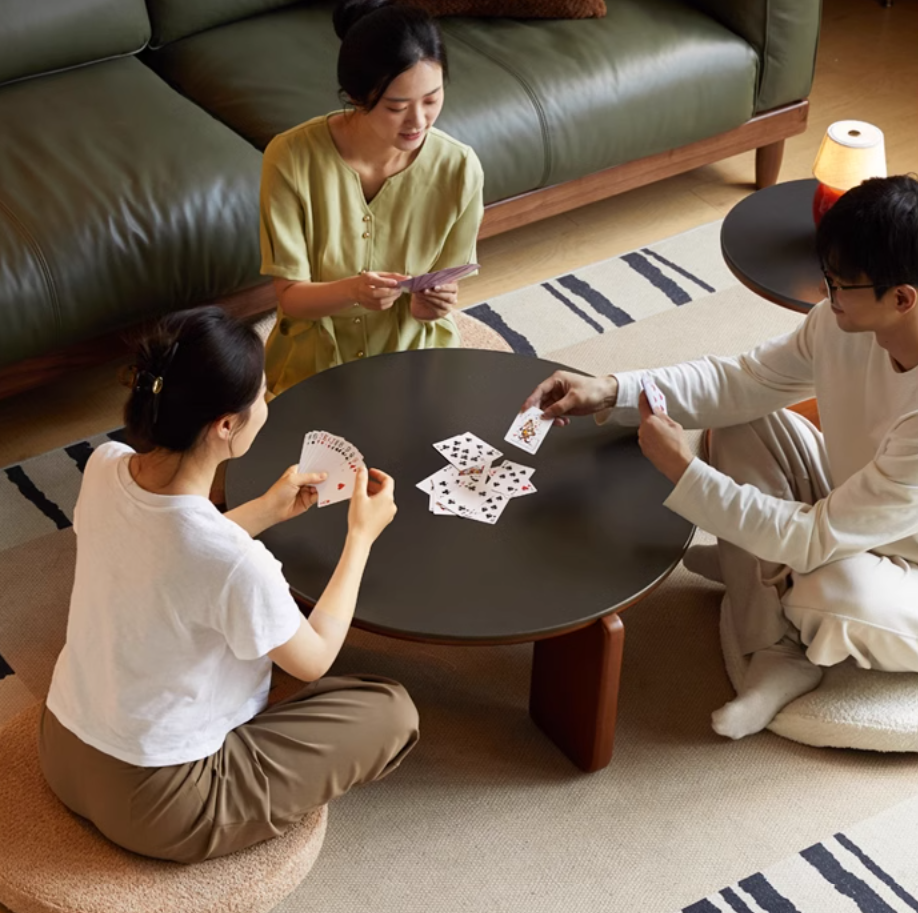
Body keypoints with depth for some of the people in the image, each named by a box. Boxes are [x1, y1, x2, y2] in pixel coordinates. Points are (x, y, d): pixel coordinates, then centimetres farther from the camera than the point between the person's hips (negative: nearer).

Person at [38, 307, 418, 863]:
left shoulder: (104, 467, -13)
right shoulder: (234, 562, -34)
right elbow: (314, 660, -13)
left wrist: (268, 510, 9)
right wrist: (362, 535, -3)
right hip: (156, 806, -7)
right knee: (392, 712, 5)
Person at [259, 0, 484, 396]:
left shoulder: (459, 168, -14)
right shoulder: (292, 158, -18)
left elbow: (445, 289, -2)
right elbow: (290, 297, -13)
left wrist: (429, 303, -25)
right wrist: (352, 291, -34)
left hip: (415, 353, 1)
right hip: (315, 359, -1)